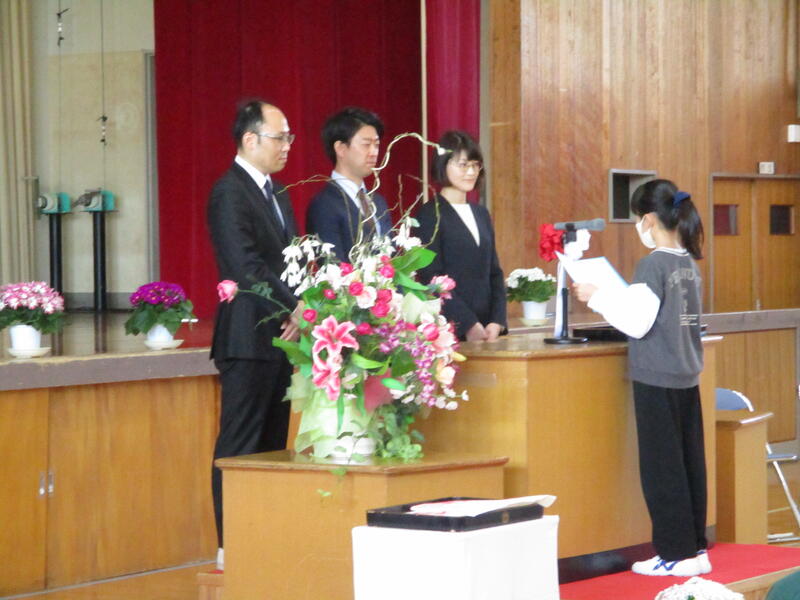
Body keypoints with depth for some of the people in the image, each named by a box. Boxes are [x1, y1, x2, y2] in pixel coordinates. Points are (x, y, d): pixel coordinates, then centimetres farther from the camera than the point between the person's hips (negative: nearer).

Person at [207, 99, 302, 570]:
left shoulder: (275, 193, 16)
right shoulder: (230, 193, -12)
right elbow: (247, 266, -19)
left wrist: (300, 308, -2)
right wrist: (293, 309, -19)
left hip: (282, 337, 9)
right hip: (249, 339, -9)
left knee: (273, 444, 10)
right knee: (240, 447, -4)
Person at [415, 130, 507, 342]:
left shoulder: (481, 214, 17)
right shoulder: (430, 215, -4)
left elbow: (494, 273, 15)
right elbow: (432, 279, -10)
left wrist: (497, 322, 0)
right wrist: (469, 325, -15)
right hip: (450, 331, -6)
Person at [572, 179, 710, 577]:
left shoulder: (654, 264, -15)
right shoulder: (689, 262, 9)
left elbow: (637, 321, -16)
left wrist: (598, 298, -6)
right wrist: (618, 298, 20)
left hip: (657, 379, -8)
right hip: (687, 376, 8)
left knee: (662, 468, -2)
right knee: (688, 463, 10)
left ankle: (676, 554, 1)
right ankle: (695, 548, 14)